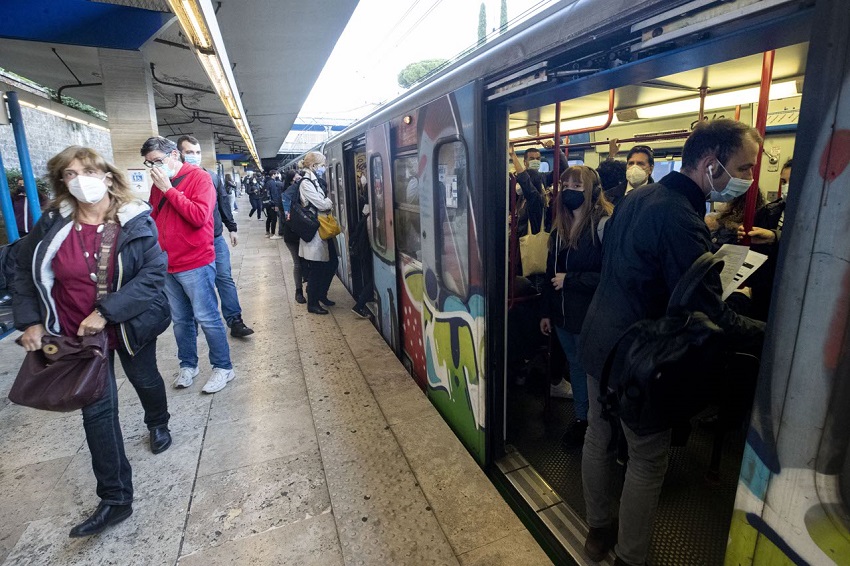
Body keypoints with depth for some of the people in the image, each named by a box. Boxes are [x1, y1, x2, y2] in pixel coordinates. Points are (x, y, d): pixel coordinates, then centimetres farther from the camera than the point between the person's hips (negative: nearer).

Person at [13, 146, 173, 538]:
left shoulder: (135, 221, -15)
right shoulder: (53, 223, -7)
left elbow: (154, 273, -22)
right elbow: (25, 271, 5)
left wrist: (106, 312, -27)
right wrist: (29, 320, -4)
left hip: (130, 326, -2)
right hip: (77, 332, 2)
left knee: (145, 380, 21)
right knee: (97, 410, 3)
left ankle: (158, 424, 56)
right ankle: (115, 499, 14)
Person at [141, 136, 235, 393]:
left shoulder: (199, 178, -8)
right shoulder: (158, 184, 11)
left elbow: (199, 216, -20)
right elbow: (155, 218, 20)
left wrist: (168, 189, -17)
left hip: (196, 264, -6)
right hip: (168, 265, 6)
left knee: (207, 318, 0)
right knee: (180, 320, 14)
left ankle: (223, 367, 14)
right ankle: (188, 365, 30)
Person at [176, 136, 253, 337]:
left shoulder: (212, 176, 5)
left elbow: (224, 203, 13)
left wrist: (232, 228, 14)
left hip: (216, 238, 3)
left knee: (225, 278, 2)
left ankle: (235, 320, 8)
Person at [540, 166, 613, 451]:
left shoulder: (603, 225, -16)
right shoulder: (560, 227, 7)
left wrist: (570, 279, -19)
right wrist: (546, 311, 13)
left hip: (589, 317, -7)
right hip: (562, 313, 7)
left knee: (588, 369, 9)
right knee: (575, 365, 20)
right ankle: (581, 417, 38)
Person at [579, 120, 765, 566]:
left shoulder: (635, 199, 5)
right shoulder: (681, 218, -23)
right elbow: (712, 317, -24)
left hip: (598, 341, 9)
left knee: (598, 436, 20)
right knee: (648, 461, 10)